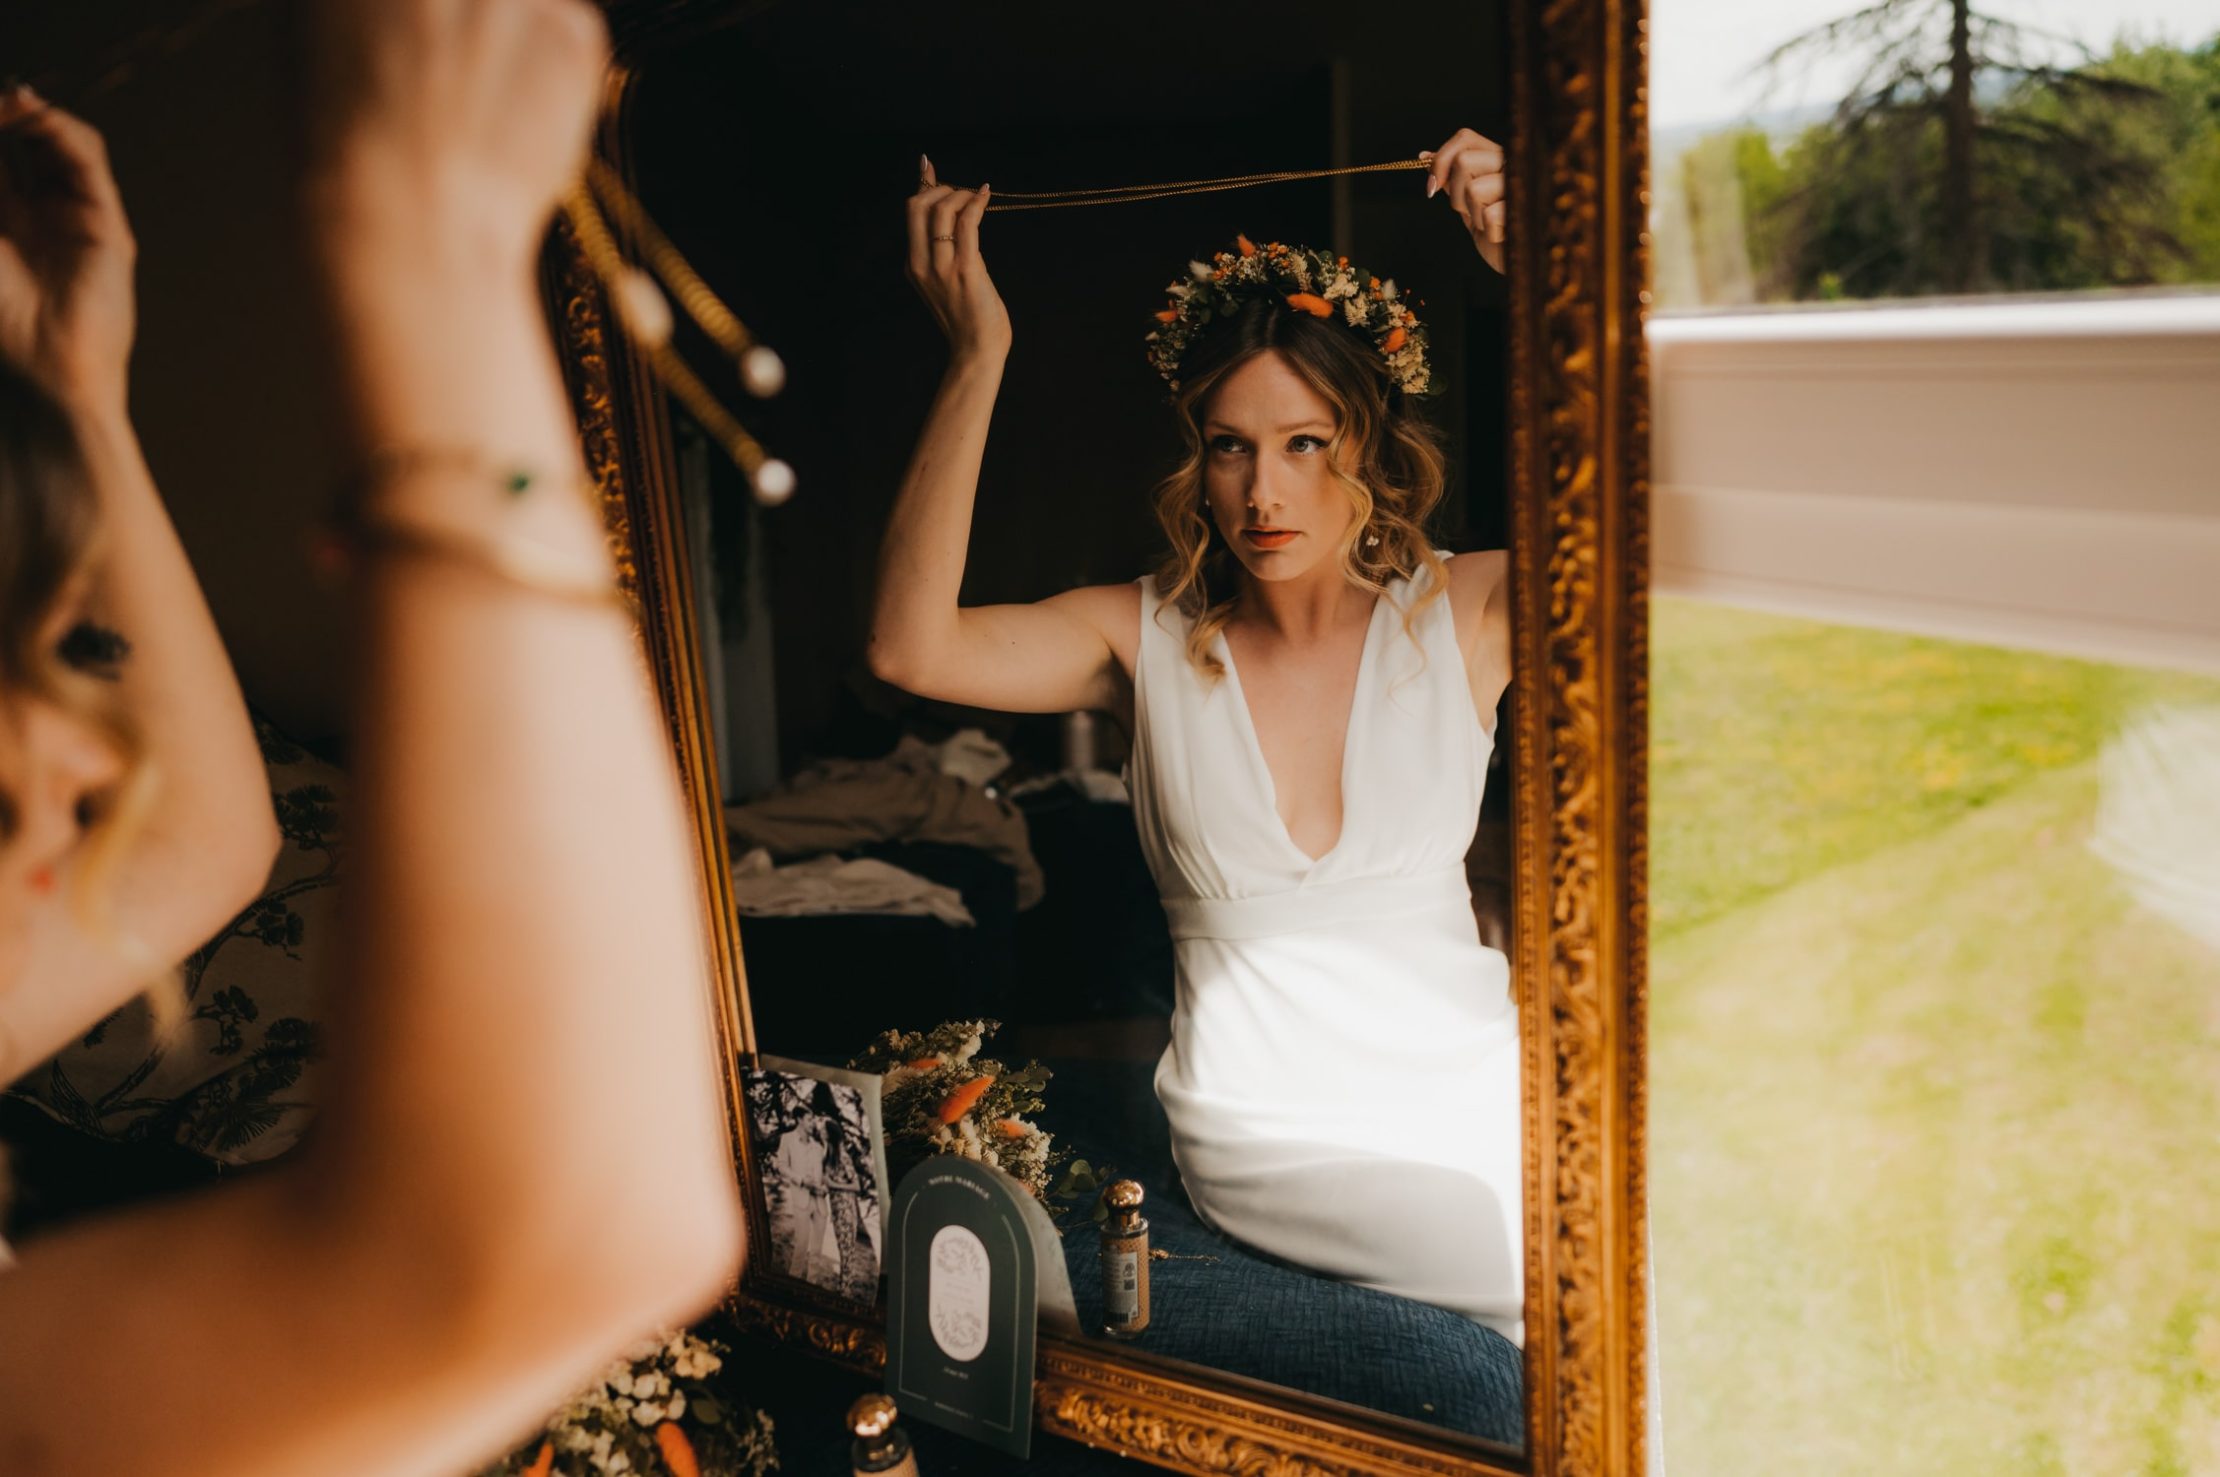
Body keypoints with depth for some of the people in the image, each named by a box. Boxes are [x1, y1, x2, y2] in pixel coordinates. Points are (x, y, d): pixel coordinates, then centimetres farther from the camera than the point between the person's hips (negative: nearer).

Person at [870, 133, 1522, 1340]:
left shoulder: (1464, 614, -2)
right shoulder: (1146, 638, -3)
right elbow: (910, 648, -19)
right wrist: (976, 363, -22)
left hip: (1467, 1077, 3)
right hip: (1269, 1125, -2)